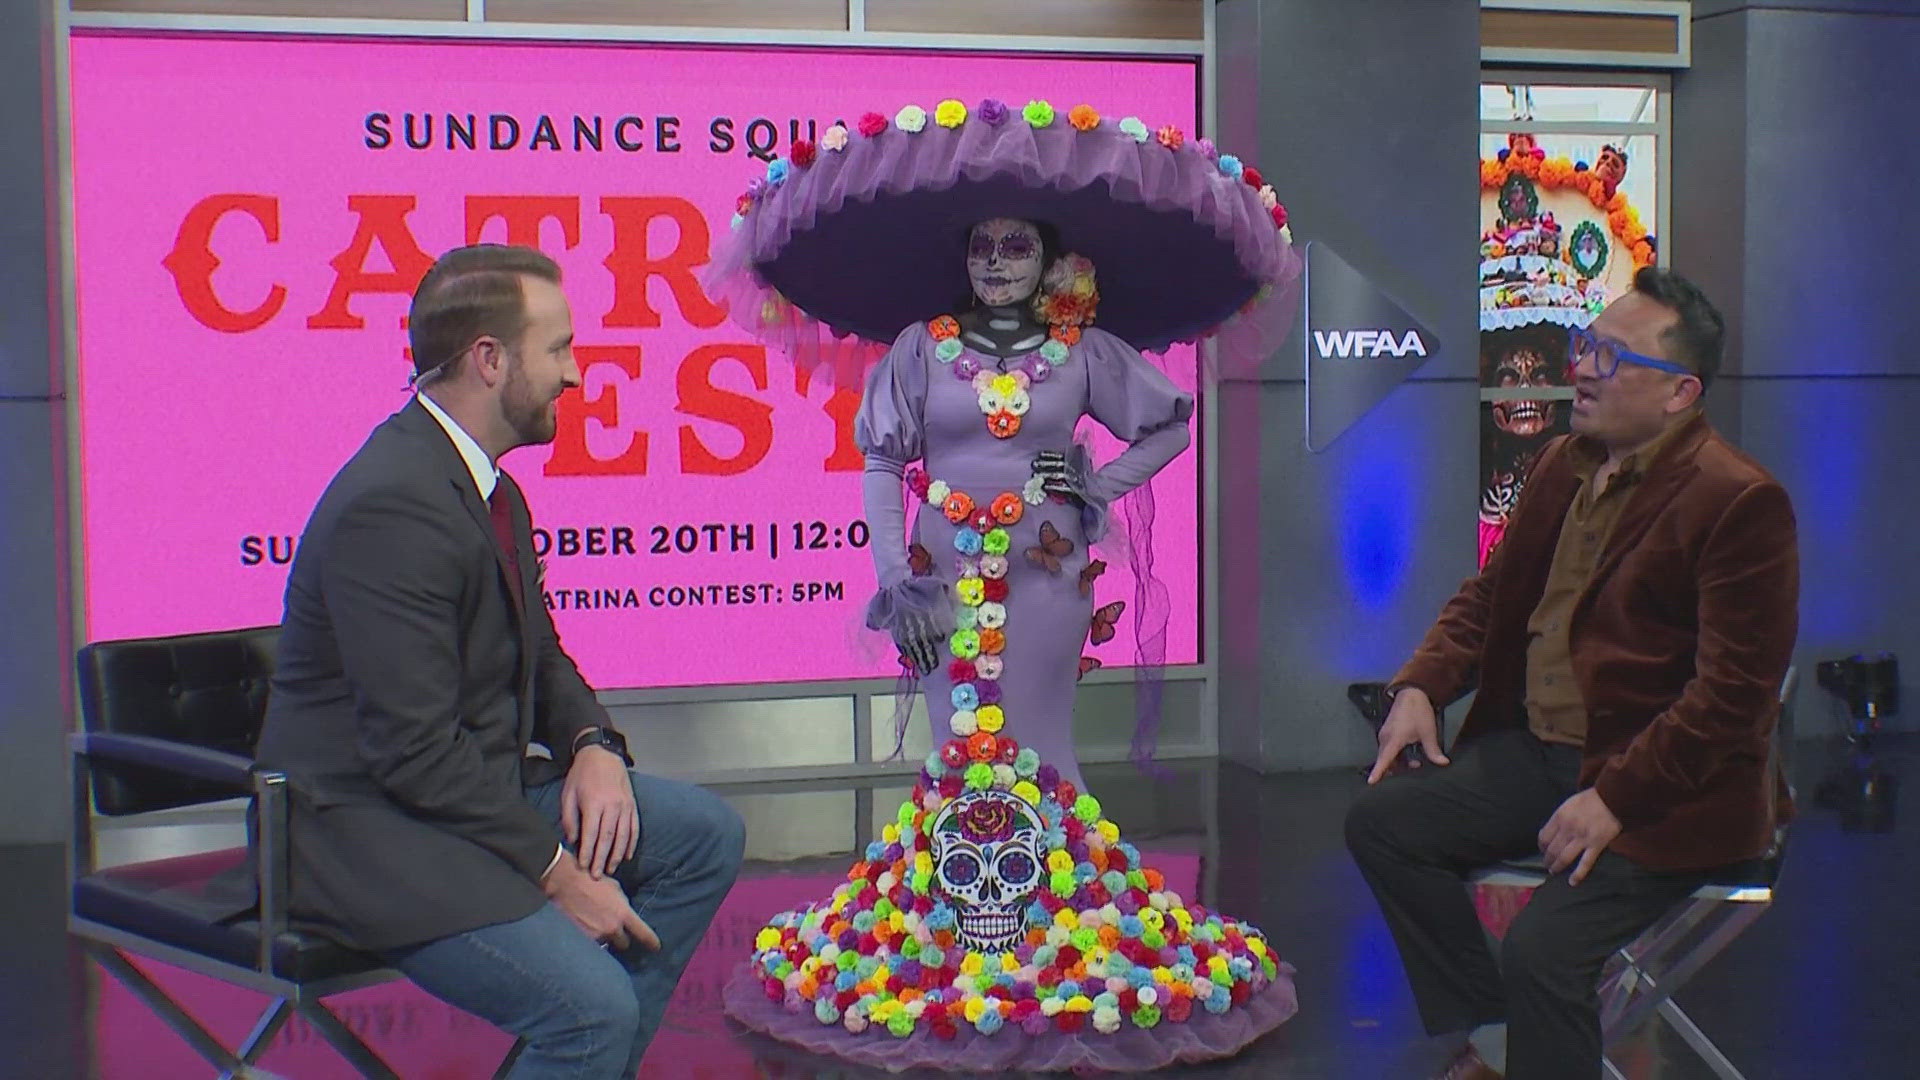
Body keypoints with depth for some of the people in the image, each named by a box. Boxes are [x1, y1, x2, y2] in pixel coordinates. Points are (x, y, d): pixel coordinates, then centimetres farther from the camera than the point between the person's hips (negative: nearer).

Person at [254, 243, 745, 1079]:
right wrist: (558, 873, -19)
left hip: (477, 784, 10)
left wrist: (593, 745, -4)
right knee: (594, 1006, -25)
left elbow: (540, 658, 17)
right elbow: (417, 750, -25)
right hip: (369, 828, -10)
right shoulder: (393, 503, -24)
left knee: (706, 836, 8)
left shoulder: (485, 482, 7)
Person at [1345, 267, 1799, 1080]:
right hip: (1536, 750, 8)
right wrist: (1420, 686, 1)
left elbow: (1735, 691, -19)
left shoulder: (1740, 501, -15)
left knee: (1540, 949, -25)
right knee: (1382, 820, -3)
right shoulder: (1564, 465, 9)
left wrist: (1616, 798, -23)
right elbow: (1490, 592, 18)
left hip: (1666, 792, -8)